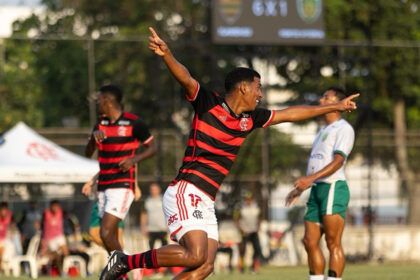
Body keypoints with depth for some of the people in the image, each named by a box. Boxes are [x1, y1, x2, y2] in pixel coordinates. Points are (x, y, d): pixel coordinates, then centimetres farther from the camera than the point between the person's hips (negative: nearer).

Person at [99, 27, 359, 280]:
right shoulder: (209, 103, -4)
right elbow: (185, 77, -21)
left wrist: (335, 107, 34)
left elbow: (289, 114, 26)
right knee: (196, 255, -24)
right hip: (186, 193, -8)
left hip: (206, 204, 8)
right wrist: (166, 54, -42)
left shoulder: (249, 120, 16)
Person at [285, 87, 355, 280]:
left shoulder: (343, 129, -3)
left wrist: (311, 178, -26)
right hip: (317, 190, 9)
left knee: (333, 243, -11)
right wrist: (300, 189, 23)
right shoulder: (323, 131, 26)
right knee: (310, 242, 4)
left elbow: (338, 161, -16)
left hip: (333, 187, -9)